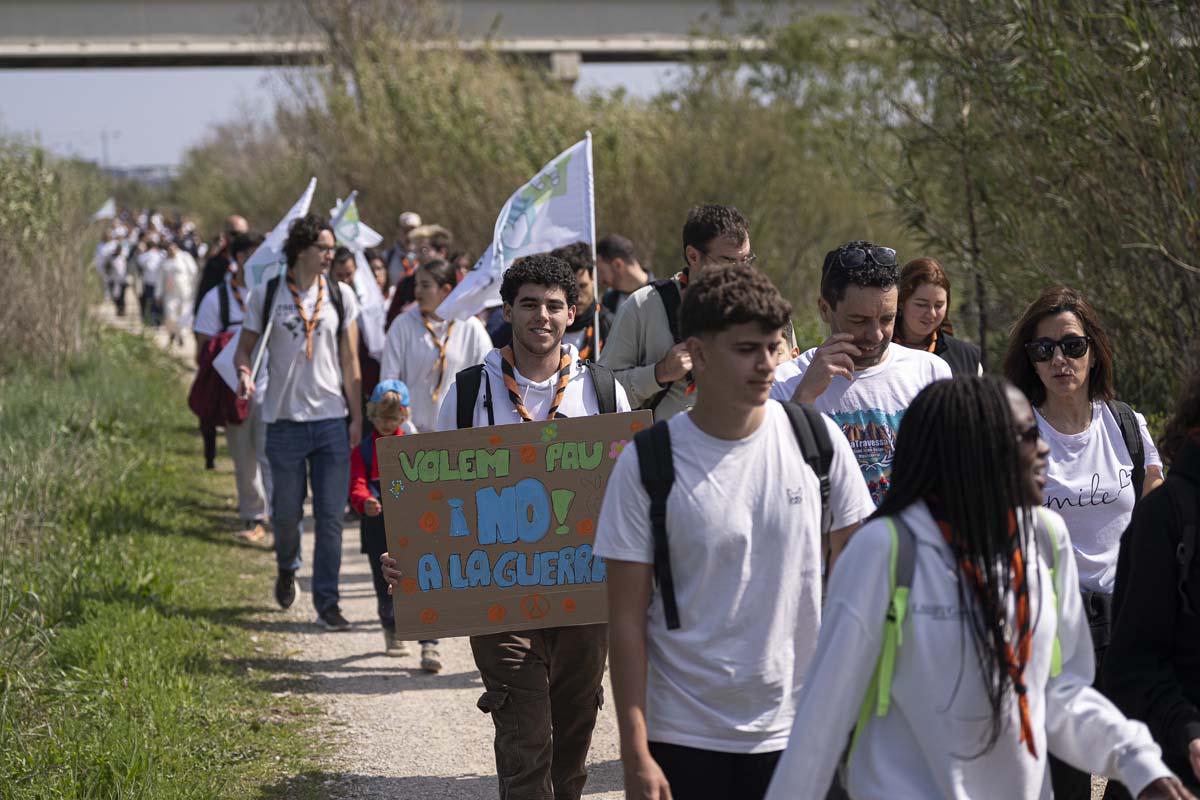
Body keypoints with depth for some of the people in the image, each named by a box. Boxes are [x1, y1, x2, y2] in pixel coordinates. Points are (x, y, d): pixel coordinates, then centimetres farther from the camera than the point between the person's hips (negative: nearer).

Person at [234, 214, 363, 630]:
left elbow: (350, 361, 7)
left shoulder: (340, 295, 4)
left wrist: (357, 417, 3)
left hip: (332, 420, 1)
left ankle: (327, 603, 5)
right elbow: (245, 347, 8)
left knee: (331, 517, -2)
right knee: (287, 512, 9)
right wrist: (244, 372, -16)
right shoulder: (266, 295, -1)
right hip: (285, 420, -1)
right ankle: (287, 569, 40)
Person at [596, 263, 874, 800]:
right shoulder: (646, 464, -7)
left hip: (800, 731, 2)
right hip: (686, 738, -2)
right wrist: (635, 753, -9)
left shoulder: (818, 440, 0)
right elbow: (627, 619, -5)